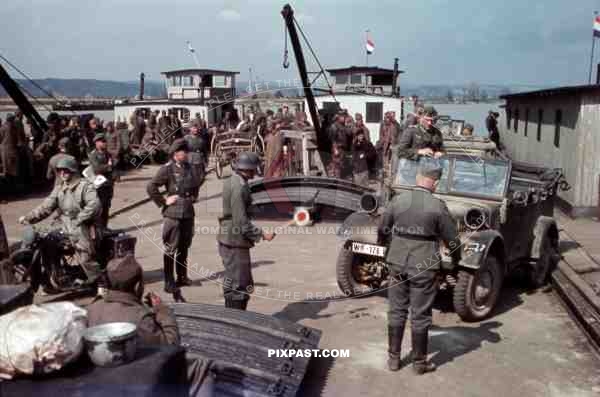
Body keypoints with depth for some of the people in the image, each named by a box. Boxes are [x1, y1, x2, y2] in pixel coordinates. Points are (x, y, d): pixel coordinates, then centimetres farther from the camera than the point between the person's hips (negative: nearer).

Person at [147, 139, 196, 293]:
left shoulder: (188, 167, 11)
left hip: (188, 213, 7)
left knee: (184, 247, 15)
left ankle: (182, 277, 27)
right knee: (170, 249, -1)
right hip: (173, 214, -7)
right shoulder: (167, 169, -10)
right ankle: (169, 282, 7)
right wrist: (164, 202, -12)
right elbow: (151, 187, -15)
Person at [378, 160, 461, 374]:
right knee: (420, 315, 9)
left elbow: (382, 231, 8)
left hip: (398, 263, 3)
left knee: (396, 311, 15)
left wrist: (389, 245, 30)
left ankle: (393, 358, 25)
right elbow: (452, 239, -5)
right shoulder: (437, 206, -12)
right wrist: (456, 259, 15)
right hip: (425, 267, -3)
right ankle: (419, 362, 21)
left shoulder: (398, 200, -3)